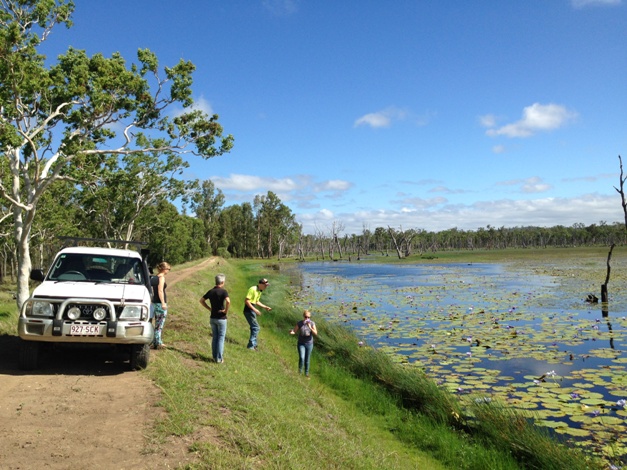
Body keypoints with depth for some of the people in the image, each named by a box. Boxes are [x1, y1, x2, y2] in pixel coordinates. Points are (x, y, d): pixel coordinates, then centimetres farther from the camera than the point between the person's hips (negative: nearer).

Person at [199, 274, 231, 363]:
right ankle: (219, 358, 4)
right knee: (221, 338, 3)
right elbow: (228, 301, -30)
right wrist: (226, 310, -15)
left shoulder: (211, 291, 4)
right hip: (221, 318, -6)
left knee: (214, 337, 15)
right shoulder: (223, 291, -14)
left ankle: (214, 357, 20)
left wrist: (209, 308, 9)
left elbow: (201, 300, 11)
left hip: (212, 318, 6)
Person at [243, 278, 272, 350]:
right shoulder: (253, 289, -17)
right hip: (249, 311, -10)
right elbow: (247, 301, -21)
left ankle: (253, 345, 25)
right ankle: (251, 345, -4)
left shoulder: (259, 291, 12)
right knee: (256, 328, -10)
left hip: (252, 311, 10)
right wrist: (255, 309, -25)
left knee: (254, 328, 15)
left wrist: (265, 307, 15)